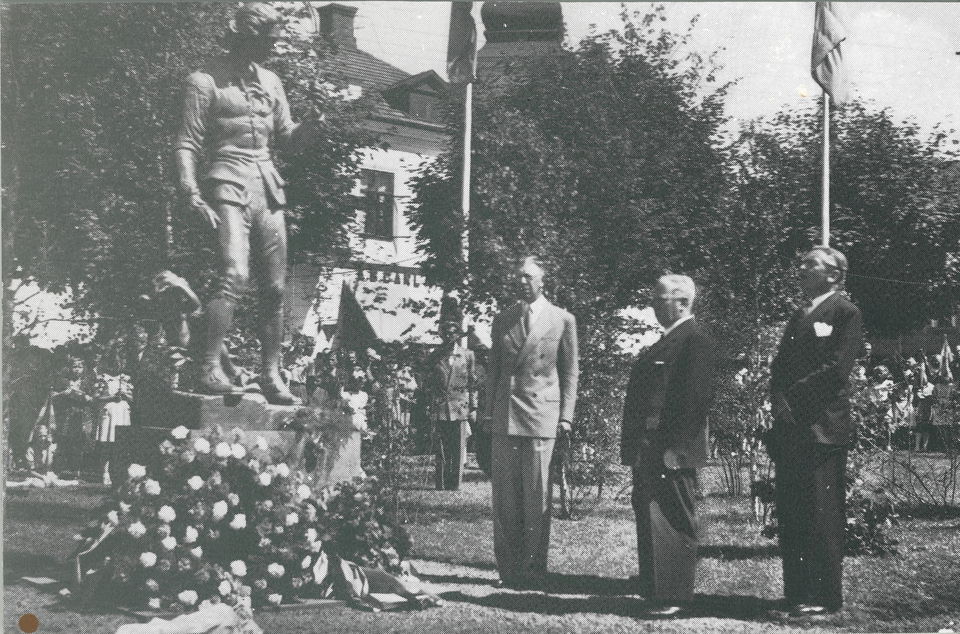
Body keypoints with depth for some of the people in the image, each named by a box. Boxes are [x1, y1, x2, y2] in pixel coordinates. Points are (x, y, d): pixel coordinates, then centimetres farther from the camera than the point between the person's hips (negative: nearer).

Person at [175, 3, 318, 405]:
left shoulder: (270, 82, 18)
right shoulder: (206, 82, -1)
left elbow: (286, 138, 22)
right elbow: (188, 144, -5)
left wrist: (313, 126, 0)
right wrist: (192, 194, -18)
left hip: (268, 188, 6)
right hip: (230, 188, -6)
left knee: (276, 287, 4)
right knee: (235, 274, -24)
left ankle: (271, 375, 11)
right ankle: (211, 369, -24)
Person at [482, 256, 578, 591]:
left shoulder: (562, 320, 5)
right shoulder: (502, 320, 13)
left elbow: (570, 371, 6)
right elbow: (493, 369, 16)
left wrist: (566, 415, -1)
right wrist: (488, 412, 8)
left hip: (541, 416, -3)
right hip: (504, 417, 3)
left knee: (536, 496, -2)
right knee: (504, 496, 1)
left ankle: (533, 571, 5)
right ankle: (509, 570, 7)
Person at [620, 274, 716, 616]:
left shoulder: (695, 339, -11)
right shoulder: (667, 340, 19)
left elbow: (698, 396, -19)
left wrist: (675, 447, -21)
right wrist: (634, 446, 17)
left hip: (671, 450, -10)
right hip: (648, 449, 10)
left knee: (669, 521, -5)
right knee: (649, 520, 12)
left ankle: (672, 597, 0)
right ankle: (655, 591, 19)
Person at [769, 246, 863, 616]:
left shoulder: (845, 313, -3)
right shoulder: (799, 317, 22)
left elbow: (837, 369, -14)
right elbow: (780, 368, 17)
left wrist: (792, 396, -11)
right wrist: (779, 402, -2)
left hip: (822, 429, -8)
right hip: (789, 429, 8)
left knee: (822, 515, -5)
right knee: (790, 516, 8)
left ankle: (825, 597, -1)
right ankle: (797, 592, 15)